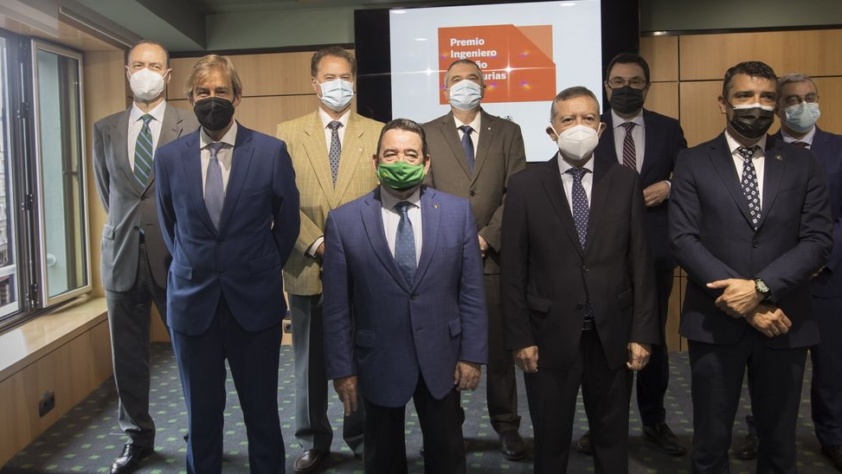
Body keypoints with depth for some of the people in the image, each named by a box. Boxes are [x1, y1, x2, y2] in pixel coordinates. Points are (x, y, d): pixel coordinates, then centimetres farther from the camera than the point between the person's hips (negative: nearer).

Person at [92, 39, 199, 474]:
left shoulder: (192, 127, -2)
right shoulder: (105, 128, 8)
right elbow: (106, 190, 17)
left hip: (175, 255, -3)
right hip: (122, 255, 3)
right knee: (128, 353, 11)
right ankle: (138, 437, 28)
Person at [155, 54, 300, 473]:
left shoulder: (271, 152, -4)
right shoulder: (169, 158, 1)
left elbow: (287, 222, 7)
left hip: (254, 301, -1)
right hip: (192, 301, 2)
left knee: (262, 411, 9)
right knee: (201, 414, 12)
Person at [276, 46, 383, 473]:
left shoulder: (377, 133, 5)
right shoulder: (288, 133, 5)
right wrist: (315, 243, -12)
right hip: (308, 266, 0)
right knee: (310, 359, 11)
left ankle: (362, 438, 27)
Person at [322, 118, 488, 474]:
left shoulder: (457, 212, -4)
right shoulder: (343, 221, -7)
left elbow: (471, 293, -1)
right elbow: (337, 307, -5)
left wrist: (472, 355, -3)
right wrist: (342, 369, -5)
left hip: (441, 359, 1)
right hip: (378, 362, -1)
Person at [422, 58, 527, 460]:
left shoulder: (507, 132, 10)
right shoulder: (427, 134, 8)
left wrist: (488, 236, -9)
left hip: (494, 254, 0)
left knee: (499, 343, 5)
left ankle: (506, 425, 17)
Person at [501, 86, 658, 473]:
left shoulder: (625, 182, 1)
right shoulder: (525, 186, -4)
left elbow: (640, 263, 1)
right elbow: (513, 270, -4)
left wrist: (642, 333, -2)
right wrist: (520, 337, -6)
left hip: (611, 334, 2)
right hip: (550, 335, -1)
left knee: (613, 439, 17)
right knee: (551, 441, 14)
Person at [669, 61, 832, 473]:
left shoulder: (802, 165, 6)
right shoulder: (693, 163, 1)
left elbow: (817, 240, -3)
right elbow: (683, 239, -8)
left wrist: (760, 287, -18)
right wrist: (743, 303, -15)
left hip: (784, 323, 2)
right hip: (716, 321, -1)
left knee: (779, 440, 15)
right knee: (710, 440, 11)